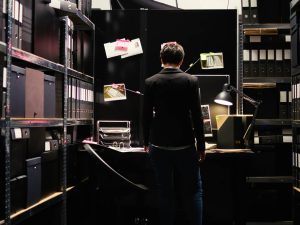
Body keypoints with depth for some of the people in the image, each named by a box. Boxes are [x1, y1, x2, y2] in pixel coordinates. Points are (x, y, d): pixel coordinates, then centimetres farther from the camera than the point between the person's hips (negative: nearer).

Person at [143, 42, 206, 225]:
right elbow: (197, 116, -5)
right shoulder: (191, 81, -6)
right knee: (193, 192, 10)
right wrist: (201, 146, 3)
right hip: (185, 146, -1)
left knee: (166, 193, 9)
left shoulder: (150, 82, -3)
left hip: (159, 146, 1)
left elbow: (146, 115, 1)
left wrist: (146, 141, 14)